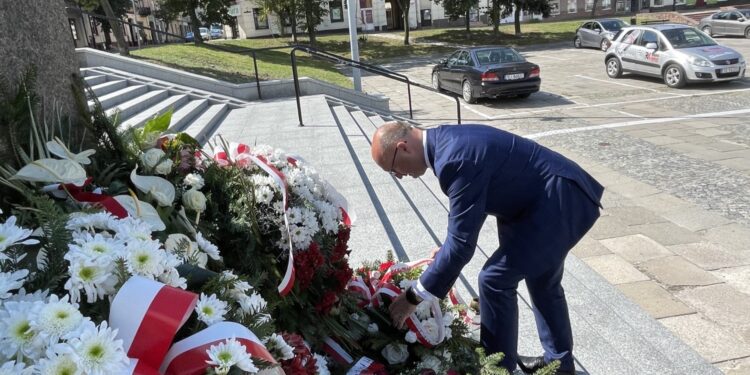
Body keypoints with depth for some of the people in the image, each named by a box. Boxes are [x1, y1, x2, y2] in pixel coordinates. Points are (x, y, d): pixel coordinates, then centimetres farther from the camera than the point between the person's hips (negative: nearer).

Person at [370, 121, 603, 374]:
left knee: (495, 280, -7)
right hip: (560, 195, 10)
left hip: (559, 203, -10)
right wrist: (448, 251, 14)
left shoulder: (455, 159, -29)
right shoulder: (446, 140, 2)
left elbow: (461, 243, -28)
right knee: (543, 282, 24)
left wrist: (413, 297, -20)